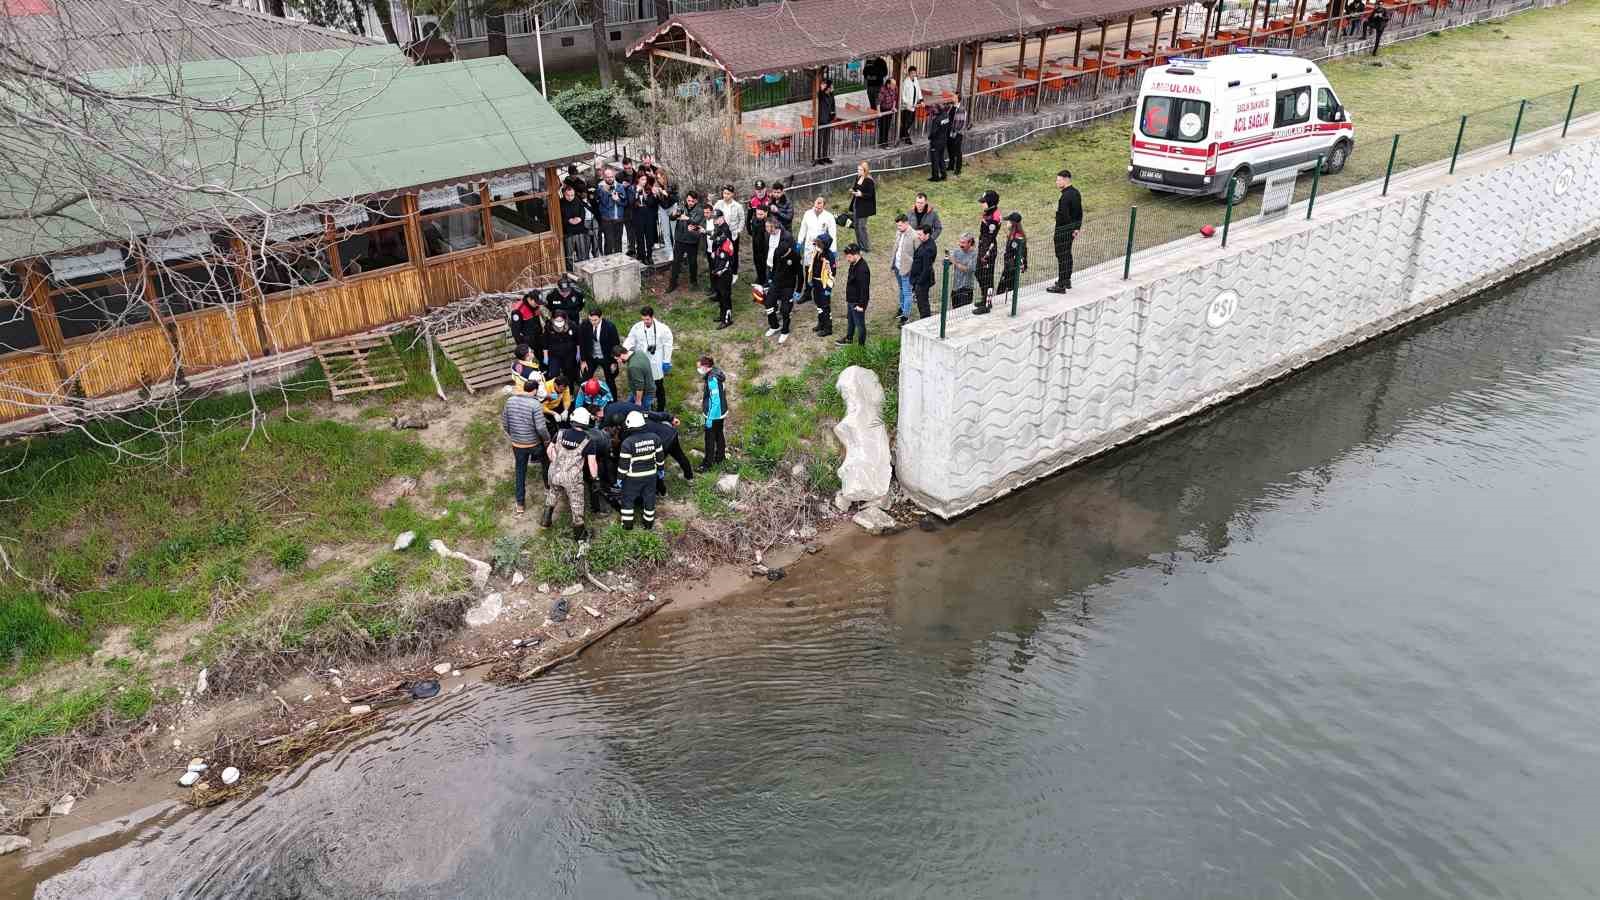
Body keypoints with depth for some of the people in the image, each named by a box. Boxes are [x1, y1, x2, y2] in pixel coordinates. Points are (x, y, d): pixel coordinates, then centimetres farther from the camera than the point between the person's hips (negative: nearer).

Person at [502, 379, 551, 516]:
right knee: (546, 465, 25)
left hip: (517, 444, 4)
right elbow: (541, 428, -23)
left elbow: (504, 422, 2)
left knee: (520, 473, 15)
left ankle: (520, 504, 19)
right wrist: (547, 439, -5)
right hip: (534, 443, -4)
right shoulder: (535, 404, -22)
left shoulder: (510, 400, -7)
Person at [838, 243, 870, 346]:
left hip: (857, 303, -10)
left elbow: (864, 289, -25)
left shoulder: (862, 269, -27)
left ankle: (861, 345, 15)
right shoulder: (853, 265, 4)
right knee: (850, 321, 27)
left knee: (859, 324, 3)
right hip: (850, 300, 10)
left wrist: (861, 304, -22)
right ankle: (849, 338, 45)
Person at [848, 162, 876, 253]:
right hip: (856, 204, 8)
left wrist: (861, 194, -31)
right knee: (856, 225, 14)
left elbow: (870, 195, -17)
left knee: (861, 226, -7)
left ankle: (866, 247, 4)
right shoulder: (858, 178, 6)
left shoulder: (869, 181, -16)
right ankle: (859, 245, 26)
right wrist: (852, 190, -3)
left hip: (864, 207, -8)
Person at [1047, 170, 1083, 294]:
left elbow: (1063, 215, -23)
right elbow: (1080, 213, 15)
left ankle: (1061, 286, 0)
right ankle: (1067, 280, 32)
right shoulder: (1075, 193, 9)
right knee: (1067, 254, 20)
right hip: (1072, 228, 10)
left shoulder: (1065, 196, -22)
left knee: (1062, 256, -4)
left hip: (1063, 230, -10)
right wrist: (1077, 228, 19)